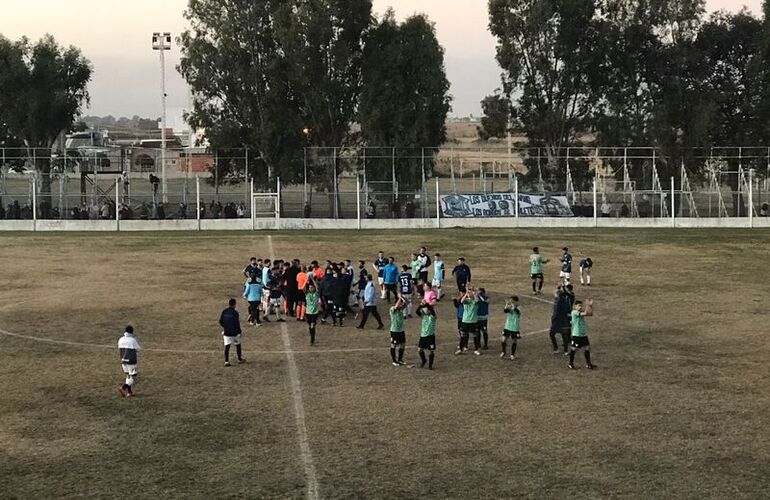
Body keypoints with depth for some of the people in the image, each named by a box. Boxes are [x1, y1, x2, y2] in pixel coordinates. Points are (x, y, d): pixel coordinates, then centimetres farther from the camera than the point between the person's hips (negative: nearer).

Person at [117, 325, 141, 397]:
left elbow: (119, 350, 10)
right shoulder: (133, 340, -16)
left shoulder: (121, 339, 1)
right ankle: (123, 388, -16)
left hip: (123, 360, 6)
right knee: (133, 377, 1)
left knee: (128, 376, 17)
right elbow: (139, 349, -5)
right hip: (132, 361, -6)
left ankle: (129, 392, 16)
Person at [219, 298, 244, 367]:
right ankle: (240, 359, 27)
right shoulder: (235, 313, -13)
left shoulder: (224, 312, 1)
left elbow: (220, 321, 7)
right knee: (238, 345, 15)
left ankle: (226, 361, -6)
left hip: (226, 332, 3)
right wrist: (239, 332, -4)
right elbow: (237, 323, -14)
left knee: (227, 346, 2)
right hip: (234, 332, -3)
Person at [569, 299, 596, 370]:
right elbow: (585, 313, -26)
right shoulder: (574, 312, -16)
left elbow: (591, 313, 10)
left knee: (587, 349, 12)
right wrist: (587, 305, -19)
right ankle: (571, 364, 15)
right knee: (573, 350, 3)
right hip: (576, 335, -8)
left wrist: (591, 305, 0)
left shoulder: (582, 312, 10)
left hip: (584, 334, 8)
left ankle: (588, 364, 22)